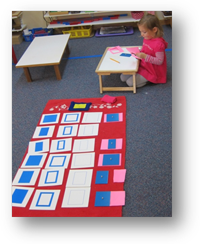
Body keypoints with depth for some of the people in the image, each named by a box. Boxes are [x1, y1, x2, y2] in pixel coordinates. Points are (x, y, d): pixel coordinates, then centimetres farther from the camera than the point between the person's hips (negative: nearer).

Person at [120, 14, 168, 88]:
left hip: (152, 71, -9)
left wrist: (145, 56, -34)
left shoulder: (159, 44, -26)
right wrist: (139, 52, -4)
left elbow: (160, 61, -26)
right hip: (143, 66, 9)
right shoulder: (147, 38, 2)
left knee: (130, 82, -17)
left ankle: (150, 80, -1)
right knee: (123, 77, 3)